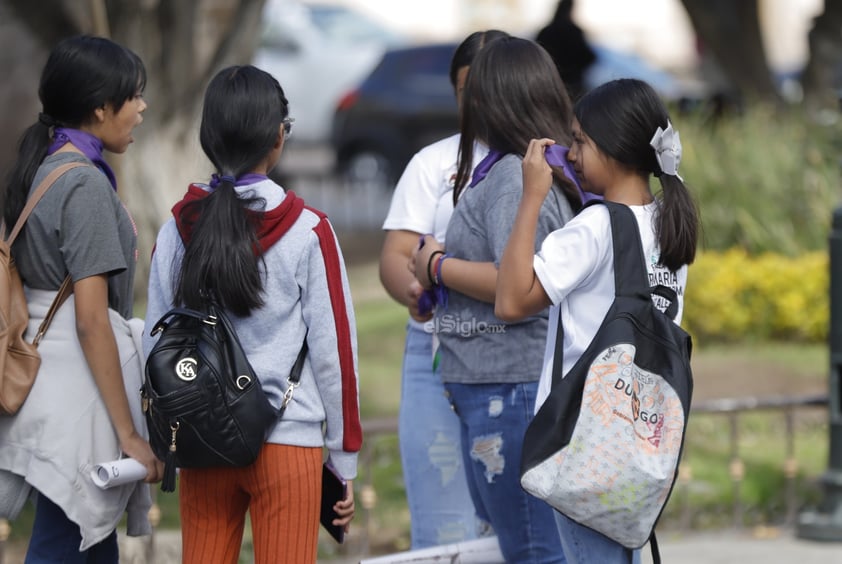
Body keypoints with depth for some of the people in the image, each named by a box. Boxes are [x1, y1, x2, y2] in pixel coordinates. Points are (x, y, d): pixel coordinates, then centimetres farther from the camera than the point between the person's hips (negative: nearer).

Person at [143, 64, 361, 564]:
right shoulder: (308, 232, -6)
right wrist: (346, 458, 4)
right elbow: (333, 351, -4)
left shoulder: (179, 228, 3)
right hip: (287, 446, -3)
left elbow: (156, 344, 6)